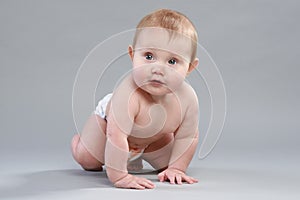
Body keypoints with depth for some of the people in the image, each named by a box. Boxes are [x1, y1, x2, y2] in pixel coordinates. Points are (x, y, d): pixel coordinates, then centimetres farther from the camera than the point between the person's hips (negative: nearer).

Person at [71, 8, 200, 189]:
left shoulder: (188, 98, -34)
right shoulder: (129, 94, -50)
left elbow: (187, 137, -18)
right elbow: (116, 137, -50)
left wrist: (176, 168, -19)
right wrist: (119, 176, -49)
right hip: (108, 119, -4)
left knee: (167, 163, 15)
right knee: (86, 159, -9)